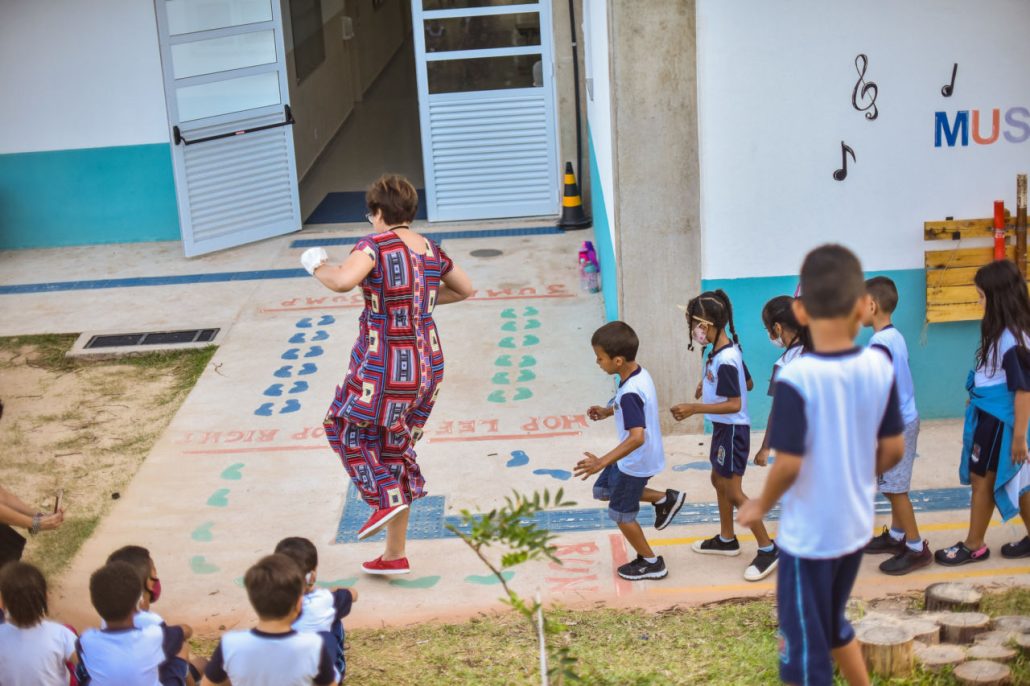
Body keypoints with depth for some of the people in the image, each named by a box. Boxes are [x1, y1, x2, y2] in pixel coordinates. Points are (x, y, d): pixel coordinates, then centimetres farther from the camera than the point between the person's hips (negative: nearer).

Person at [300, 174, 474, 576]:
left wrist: (318, 267, -12)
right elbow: (465, 289, 22)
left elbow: (343, 280, -33)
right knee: (396, 450, 18)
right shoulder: (431, 250, 7)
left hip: (385, 368, -7)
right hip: (427, 364, 7)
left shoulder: (376, 245, -15)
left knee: (345, 426, 20)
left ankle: (385, 500, 3)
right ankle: (395, 556, 24)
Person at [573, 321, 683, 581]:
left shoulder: (630, 393, -35)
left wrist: (602, 462, -42)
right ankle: (664, 499, 28)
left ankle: (651, 563, 27)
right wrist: (607, 411, 11)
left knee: (621, 514, 10)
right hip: (636, 458, 9)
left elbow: (637, 437, -42)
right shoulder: (639, 374, -6)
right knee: (603, 490, 26)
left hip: (636, 462, -9)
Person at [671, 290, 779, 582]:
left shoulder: (726, 360, -28)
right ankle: (727, 539, 36)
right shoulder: (719, 350, 2)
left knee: (732, 491, -3)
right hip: (723, 427, 10)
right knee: (718, 480, 20)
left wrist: (694, 408, -27)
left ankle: (768, 548, 4)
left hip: (732, 430, -10)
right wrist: (708, 385, 8)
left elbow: (734, 404, -28)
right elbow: (744, 381, 18)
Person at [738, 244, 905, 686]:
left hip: (807, 534, -6)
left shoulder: (797, 378, -23)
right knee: (833, 623, 28)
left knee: (803, 647, 8)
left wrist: (761, 506, -4)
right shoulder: (880, 367, -7)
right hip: (856, 526, 6)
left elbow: (788, 464, -23)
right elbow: (893, 450, 0)